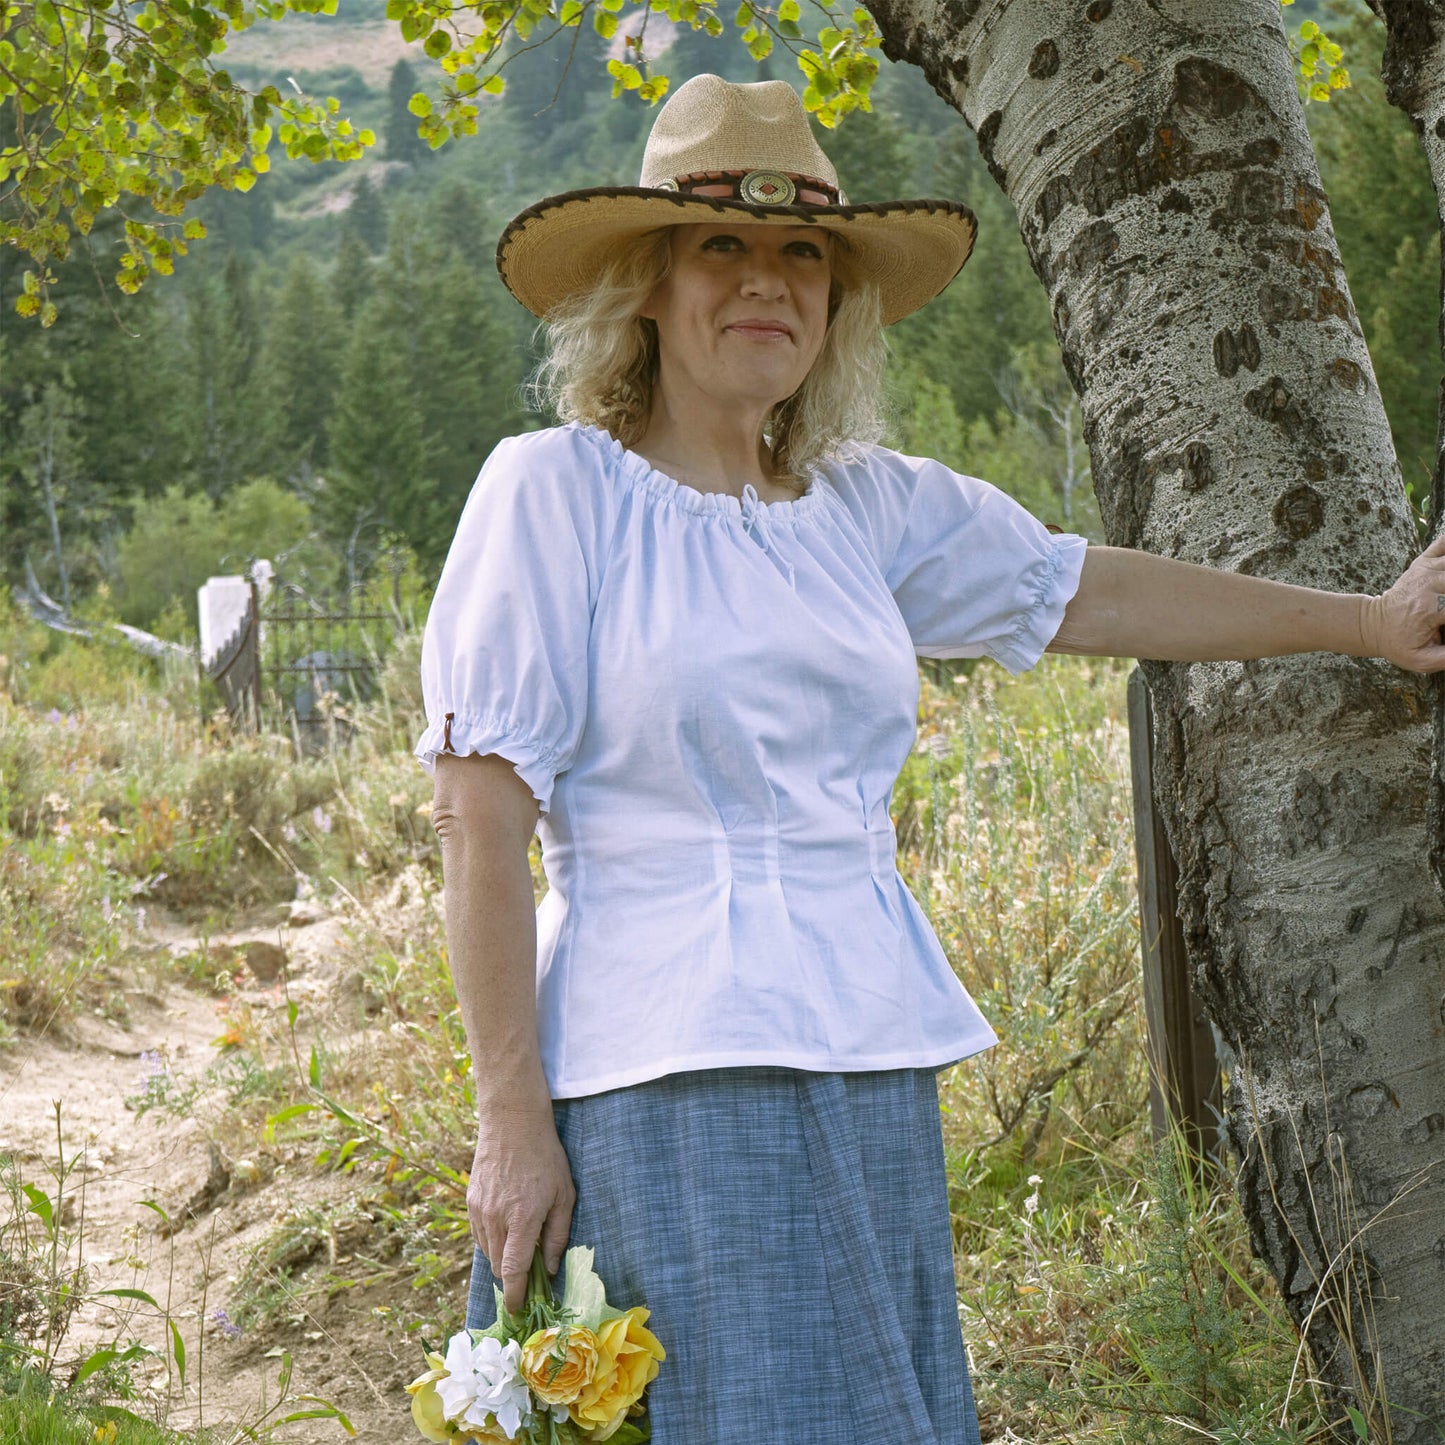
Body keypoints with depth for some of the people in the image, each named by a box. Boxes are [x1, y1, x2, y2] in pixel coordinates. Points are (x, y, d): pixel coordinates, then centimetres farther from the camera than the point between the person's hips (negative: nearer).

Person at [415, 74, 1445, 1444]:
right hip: (669, 1074, -6)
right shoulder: (554, 488, -5)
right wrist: (511, 1118, -12)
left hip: (870, 1063, 6)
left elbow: (1086, 592, 23)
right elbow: (479, 818, -9)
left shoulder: (866, 504, 11)